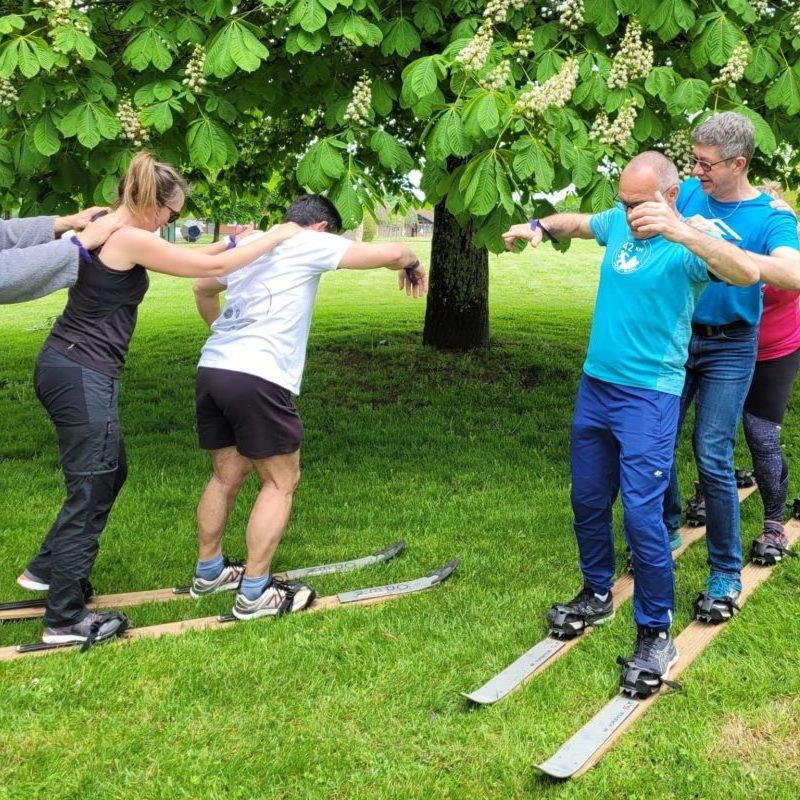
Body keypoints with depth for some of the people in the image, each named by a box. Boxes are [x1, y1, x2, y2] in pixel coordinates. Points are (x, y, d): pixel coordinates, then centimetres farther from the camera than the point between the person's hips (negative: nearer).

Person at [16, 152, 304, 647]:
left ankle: (47, 569, 36)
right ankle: (65, 620, 8)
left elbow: (185, 258, 23)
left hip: (66, 367, 10)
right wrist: (277, 237, -3)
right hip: (83, 376, -10)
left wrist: (225, 246, 18)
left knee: (110, 473, 23)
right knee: (90, 489, -1)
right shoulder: (129, 239, -18)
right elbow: (212, 267, -14)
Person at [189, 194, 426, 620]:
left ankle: (208, 572, 35)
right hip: (257, 379, -8)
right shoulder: (310, 244, 1)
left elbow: (202, 288, 39)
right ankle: (254, 593, 7)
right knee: (281, 482, 6)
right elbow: (391, 252, 0)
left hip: (212, 368, 8)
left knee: (226, 475, 22)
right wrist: (411, 264, 22)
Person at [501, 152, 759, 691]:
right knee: (588, 501, 16)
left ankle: (656, 633, 7)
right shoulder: (619, 223, 4)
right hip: (595, 385, 7)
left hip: (649, 398, -7)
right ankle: (597, 596, 37)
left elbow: (748, 273, -35)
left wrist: (679, 231, -49)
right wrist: (539, 227, 3)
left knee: (642, 514, -10)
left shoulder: (688, 244, -15)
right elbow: (575, 222, 25)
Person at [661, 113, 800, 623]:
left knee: (712, 458, -6)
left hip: (729, 349, -4)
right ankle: (668, 529, 34)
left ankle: (727, 575, 8)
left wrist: (713, 246, -37)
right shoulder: (689, 194, 1)